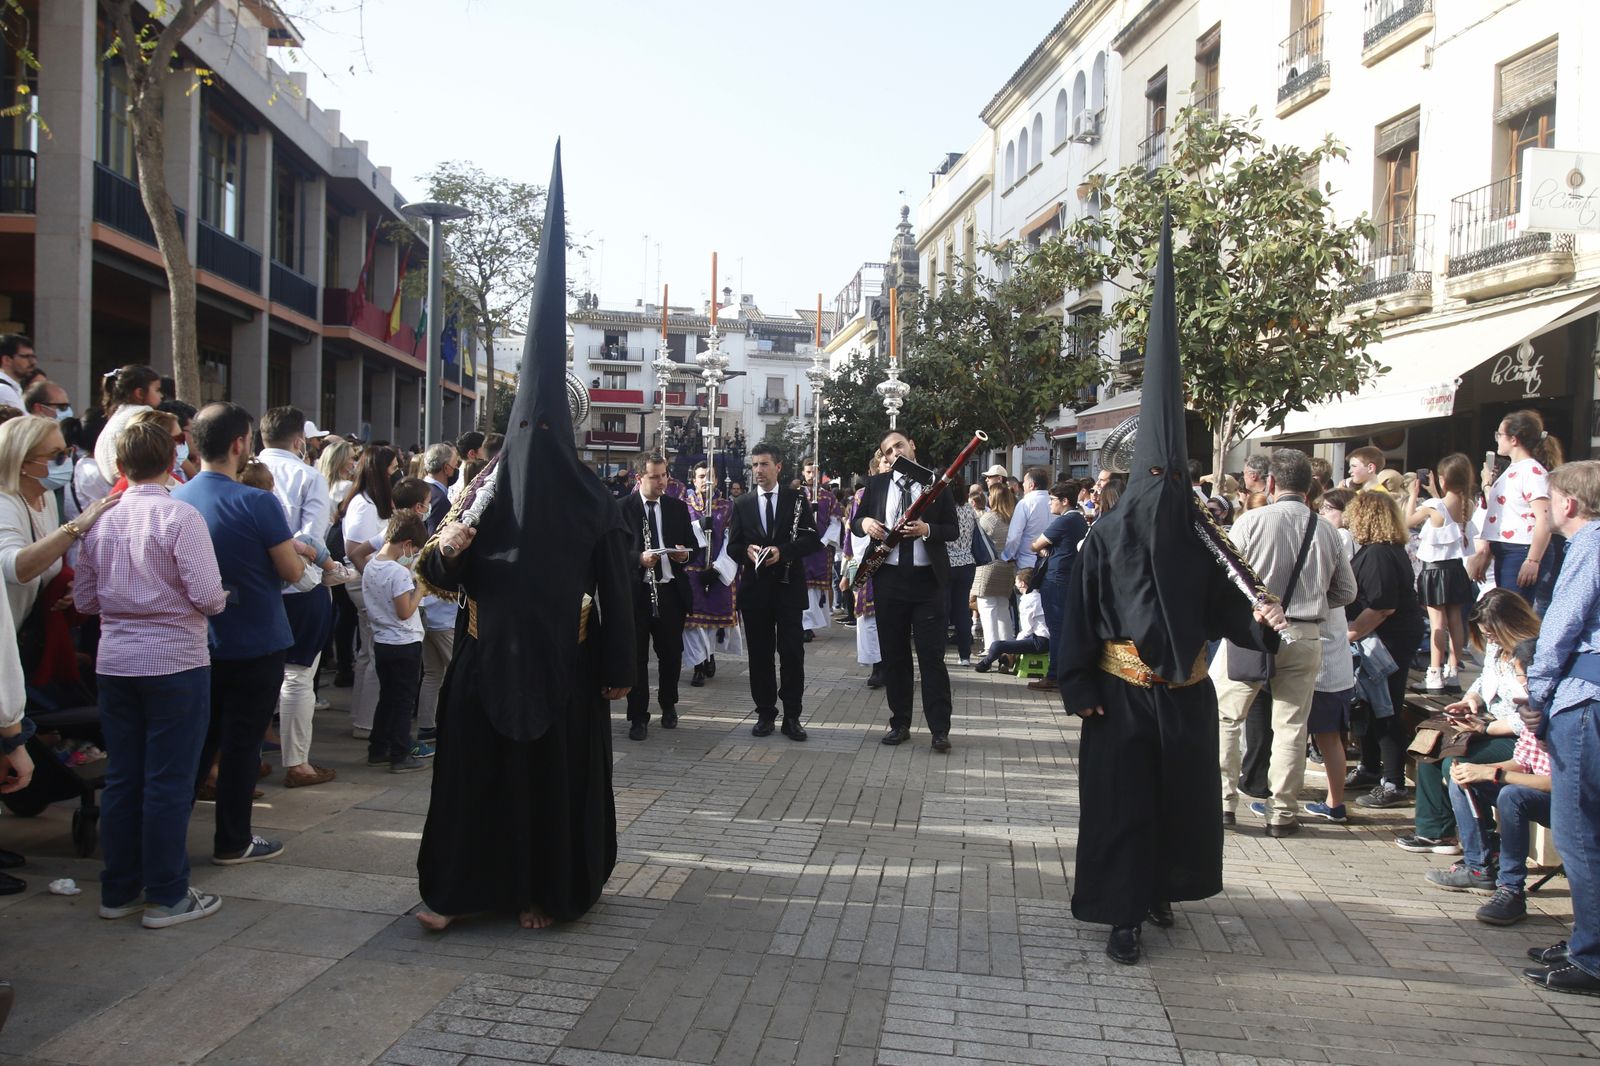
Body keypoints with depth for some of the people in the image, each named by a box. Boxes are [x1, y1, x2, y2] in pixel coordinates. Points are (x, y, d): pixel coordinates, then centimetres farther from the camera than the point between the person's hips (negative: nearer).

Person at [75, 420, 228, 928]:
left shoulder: (100, 519, 4)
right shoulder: (180, 516, -12)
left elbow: (84, 600, 10)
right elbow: (207, 596, -17)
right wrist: (223, 596, 5)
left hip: (115, 660, 6)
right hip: (175, 659, -5)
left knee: (121, 778, 14)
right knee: (169, 781, 3)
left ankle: (119, 890, 25)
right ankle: (166, 896, 11)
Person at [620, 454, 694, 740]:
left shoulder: (678, 507, 9)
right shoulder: (622, 508, -4)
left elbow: (690, 543, 15)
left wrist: (684, 553, -7)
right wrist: (639, 558, -24)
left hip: (671, 590, 3)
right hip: (636, 591, -3)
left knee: (671, 652, 13)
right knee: (636, 655, 4)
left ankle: (669, 704, 34)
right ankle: (638, 716, 15)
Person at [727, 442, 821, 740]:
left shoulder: (796, 500, 3)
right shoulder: (742, 504, 9)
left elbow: (813, 539, -4)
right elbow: (732, 546, 8)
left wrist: (782, 551, -18)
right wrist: (747, 550, -14)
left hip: (788, 586, -2)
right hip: (755, 587, 2)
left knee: (792, 652, -2)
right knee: (760, 653, 7)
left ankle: (792, 716, 6)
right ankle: (765, 713, 16)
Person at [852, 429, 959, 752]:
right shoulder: (876, 484, 9)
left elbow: (952, 529, 1)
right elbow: (856, 522, 10)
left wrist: (928, 529, -18)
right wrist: (865, 522, -13)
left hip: (927, 580, -2)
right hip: (888, 580, 3)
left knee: (932, 655, -2)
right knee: (894, 654, 9)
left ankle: (940, 730, 3)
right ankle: (900, 723, 20)